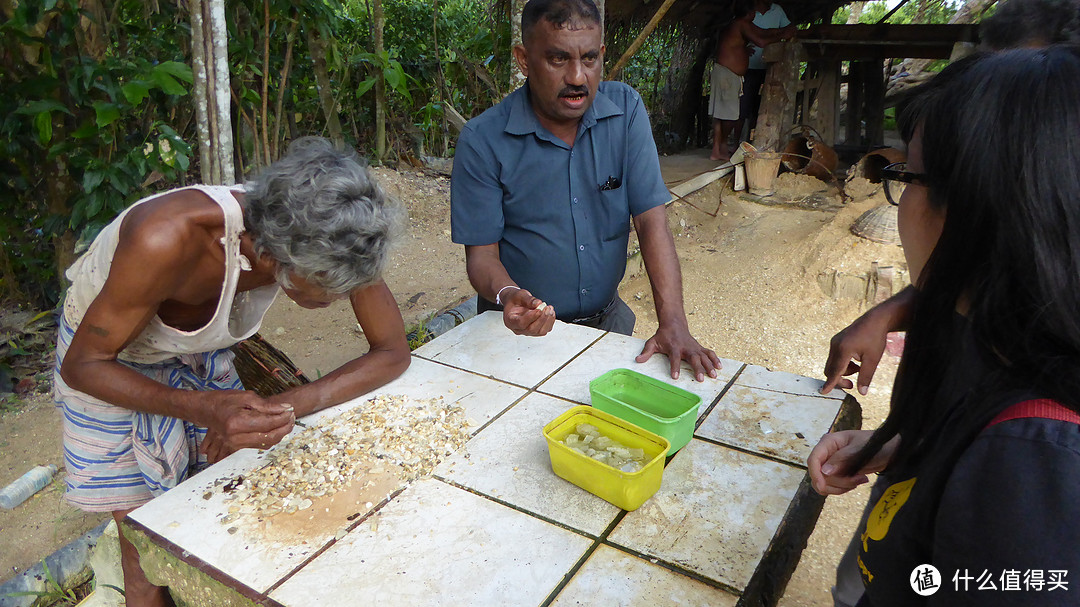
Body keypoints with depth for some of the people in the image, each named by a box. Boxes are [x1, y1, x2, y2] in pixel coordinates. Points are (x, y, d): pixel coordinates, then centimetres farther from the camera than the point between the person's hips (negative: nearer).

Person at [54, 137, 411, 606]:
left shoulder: (332, 241, -30)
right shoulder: (169, 239, -42)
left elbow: (393, 351, -21)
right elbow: (83, 365, -27)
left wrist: (288, 407, -34)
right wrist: (203, 408, -43)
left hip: (201, 351, 4)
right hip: (107, 361, -3)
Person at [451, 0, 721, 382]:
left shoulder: (626, 110, -5)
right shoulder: (483, 141, -13)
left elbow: (651, 219, -11)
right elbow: (481, 252, -10)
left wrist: (673, 322, -21)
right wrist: (506, 295, -34)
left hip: (608, 319, 3)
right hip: (521, 330, -2)